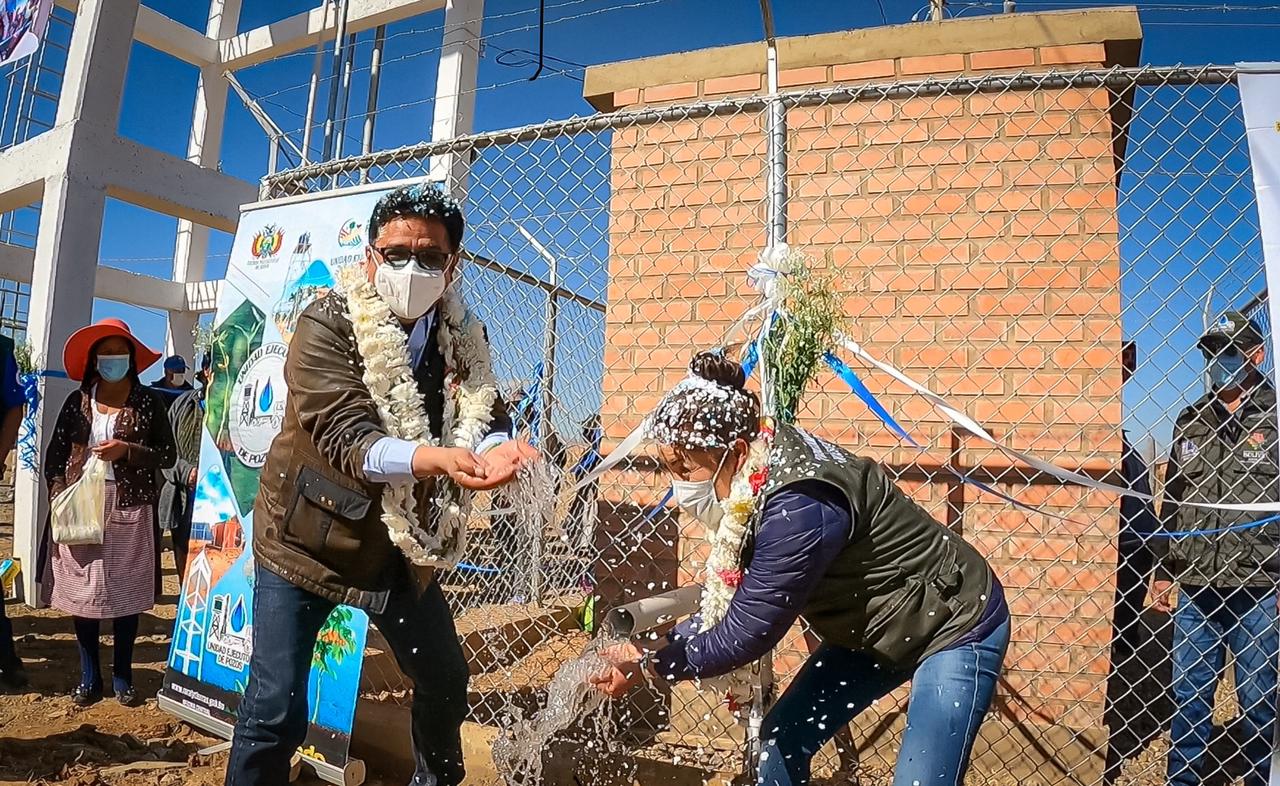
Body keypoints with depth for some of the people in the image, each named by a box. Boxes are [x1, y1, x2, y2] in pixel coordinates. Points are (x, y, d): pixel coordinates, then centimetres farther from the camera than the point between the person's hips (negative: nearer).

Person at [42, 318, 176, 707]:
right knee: (81, 590, 5)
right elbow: (55, 455, 10)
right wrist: (59, 496, -3)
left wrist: (128, 450, -14)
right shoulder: (78, 401, 7)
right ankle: (89, 678, 19)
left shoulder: (147, 402, 1)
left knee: (126, 593, 4)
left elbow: (167, 456, 1)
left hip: (129, 509, -2)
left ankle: (122, 676, 17)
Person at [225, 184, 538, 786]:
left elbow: (487, 419, -9)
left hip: (404, 549, 5)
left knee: (446, 680, 17)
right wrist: (428, 459, -48)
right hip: (307, 543, -4)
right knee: (275, 712, -7)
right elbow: (345, 436, -29)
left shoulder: (463, 339, -3)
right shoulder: (326, 327, -17)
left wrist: (497, 450, -34)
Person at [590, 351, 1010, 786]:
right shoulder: (754, 482, -11)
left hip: (957, 626, -8)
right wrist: (665, 645, -13)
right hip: (872, 628, 8)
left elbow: (745, 634, -30)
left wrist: (648, 665, -18)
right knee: (780, 739, 6)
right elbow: (729, 597, -2)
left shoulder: (801, 506, -37)